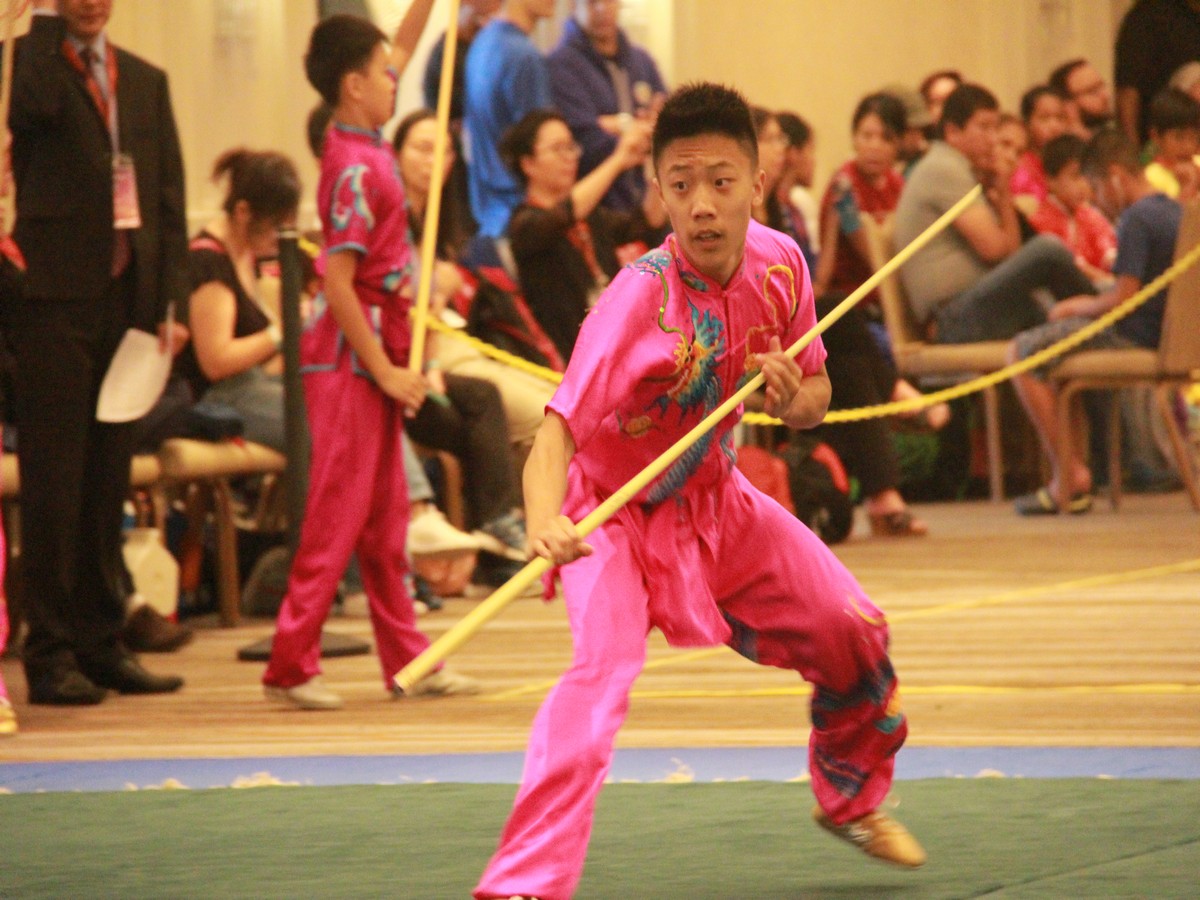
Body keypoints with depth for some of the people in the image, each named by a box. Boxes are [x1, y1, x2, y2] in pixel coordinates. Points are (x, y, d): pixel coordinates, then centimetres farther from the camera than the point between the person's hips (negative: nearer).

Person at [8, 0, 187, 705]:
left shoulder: (147, 82, 17)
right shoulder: (27, 63, 0)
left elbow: (170, 196, 14)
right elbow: (37, 104, -25)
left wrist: (172, 300, 4)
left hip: (128, 299, 5)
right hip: (55, 301, -5)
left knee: (108, 481, 9)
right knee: (54, 481, -4)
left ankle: (103, 644, 14)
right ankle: (52, 653, -1)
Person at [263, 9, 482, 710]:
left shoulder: (367, 147, 7)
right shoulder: (356, 169, -19)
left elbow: (401, 51, 24)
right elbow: (337, 283, -22)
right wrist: (384, 369, -20)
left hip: (376, 355, 9)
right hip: (349, 359, -9)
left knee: (386, 515, 12)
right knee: (339, 514, -6)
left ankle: (409, 659, 17)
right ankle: (291, 666, -3)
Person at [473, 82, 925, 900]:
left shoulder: (778, 263, -12)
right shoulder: (641, 297, -31)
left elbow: (816, 401, 4)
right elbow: (559, 429, -40)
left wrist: (793, 397, -21)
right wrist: (545, 521, -60)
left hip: (713, 497, 7)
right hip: (615, 514, -7)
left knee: (851, 630, 11)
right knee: (602, 671, -29)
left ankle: (853, 799, 41)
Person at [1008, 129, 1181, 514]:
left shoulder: (1136, 219, -18)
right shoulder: (1176, 212, 11)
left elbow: (1124, 299, -22)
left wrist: (1079, 307, -4)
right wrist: (1090, 302, 18)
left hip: (1139, 337, -10)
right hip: (1170, 335, 10)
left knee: (1023, 352, -4)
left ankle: (1070, 478, -7)